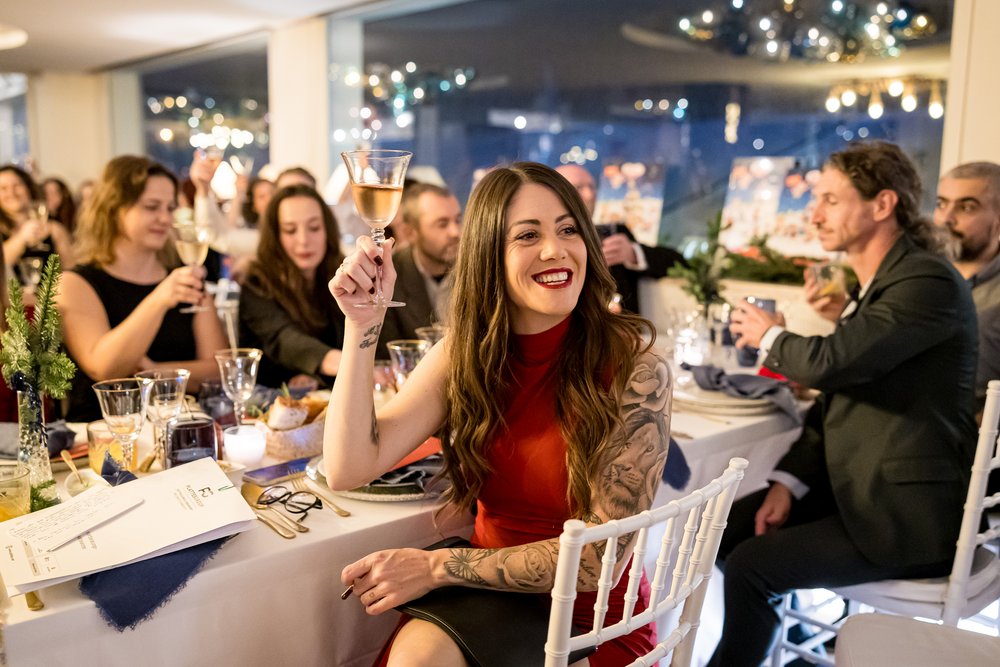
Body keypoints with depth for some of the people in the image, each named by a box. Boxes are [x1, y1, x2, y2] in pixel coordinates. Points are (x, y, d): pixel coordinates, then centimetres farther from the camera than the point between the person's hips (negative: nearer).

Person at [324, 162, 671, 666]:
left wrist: (436, 566, -17)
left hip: (590, 623, -3)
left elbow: (600, 557, -17)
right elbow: (349, 469, -12)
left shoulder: (634, 370, -17)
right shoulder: (463, 356, -4)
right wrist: (362, 325, -20)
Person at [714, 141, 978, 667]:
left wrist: (769, 336, -9)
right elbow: (836, 398, 10)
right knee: (729, 526, 6)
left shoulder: (928, 282, -19)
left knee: (750, 565, -14)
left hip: (906, 513, -9)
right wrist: (788, 482, -1)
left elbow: (830, 362, -31)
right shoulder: (878, 282, 11)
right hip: (858, 486, 9)